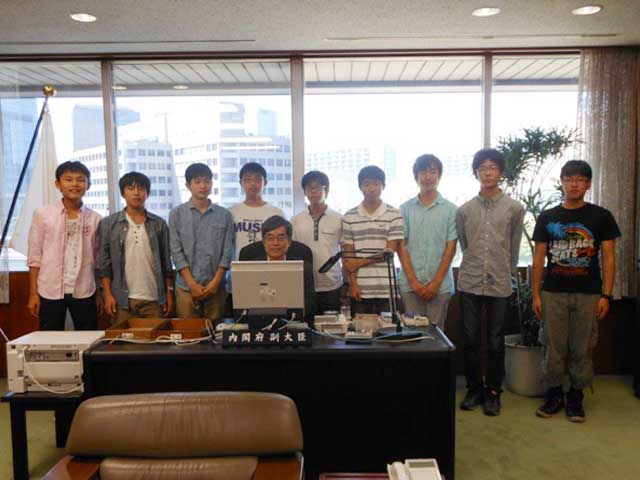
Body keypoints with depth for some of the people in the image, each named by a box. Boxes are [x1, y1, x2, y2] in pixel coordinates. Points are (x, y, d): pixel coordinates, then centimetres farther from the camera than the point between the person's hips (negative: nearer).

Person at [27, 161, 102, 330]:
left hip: (84, 292, 1)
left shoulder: (95, 219, 2)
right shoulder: (42, 214, -1)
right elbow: (34, 257, 1)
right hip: (50, 291, -1)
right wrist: (33, 293, -2)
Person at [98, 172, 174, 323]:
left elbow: (166, 262, 7)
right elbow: (104, 262, 2)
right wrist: (108, 294, -4)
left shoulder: (159, 224, 5)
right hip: (123, 299, -1)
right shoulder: (108, 224, 2)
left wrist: (169, 293, 4)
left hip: (154, 298, 1)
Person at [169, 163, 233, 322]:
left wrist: (215, 281, -8)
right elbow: (176, 252, -2)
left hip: (216, 286, 1)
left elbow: (227, 251, 2)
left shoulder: (224, 215, 5)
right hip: (187, 286, -1)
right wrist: (193, 284, -9)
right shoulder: (177, 214, 3)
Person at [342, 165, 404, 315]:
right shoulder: (349, 217, 6)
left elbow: (390, 251, -4)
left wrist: (360, 262, -6)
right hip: (360, 289, 1)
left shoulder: (394, 215, 1)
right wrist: (353, 284, -2)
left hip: (387, 290, -1)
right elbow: (348, 255, 5)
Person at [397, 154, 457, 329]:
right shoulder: (405, 209, 5)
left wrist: (436, 282, -7)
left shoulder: (450, 209, 2)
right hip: (410, 284, 1)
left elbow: (450, 248, 0)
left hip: (440, 285, -1)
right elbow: (401, 247, 2)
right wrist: (413, 281, -6)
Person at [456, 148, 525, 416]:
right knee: (471, 340, 8)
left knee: (495, 342, 6)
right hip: (470, 283, 2)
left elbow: (513, 248, 7)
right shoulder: (464, 210, 4)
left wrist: (506, 274, 11)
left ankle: (493, 392, 21)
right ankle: (474, 389, 23)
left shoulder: (514, 208, 0)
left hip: (500, 285, -1)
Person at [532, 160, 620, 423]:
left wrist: (606, 295, -6)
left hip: (588, 294, -1)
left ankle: (576, 397, 21)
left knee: (581, 349, 7)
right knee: (554, 348, 6)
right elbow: (539, 258, 6)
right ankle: (554, 394, 20)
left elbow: (609, 258, 1)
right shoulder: (547, 218, 6)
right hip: (553, 293, 1)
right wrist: (535, 294, 1)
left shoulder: (601, 216, 3)